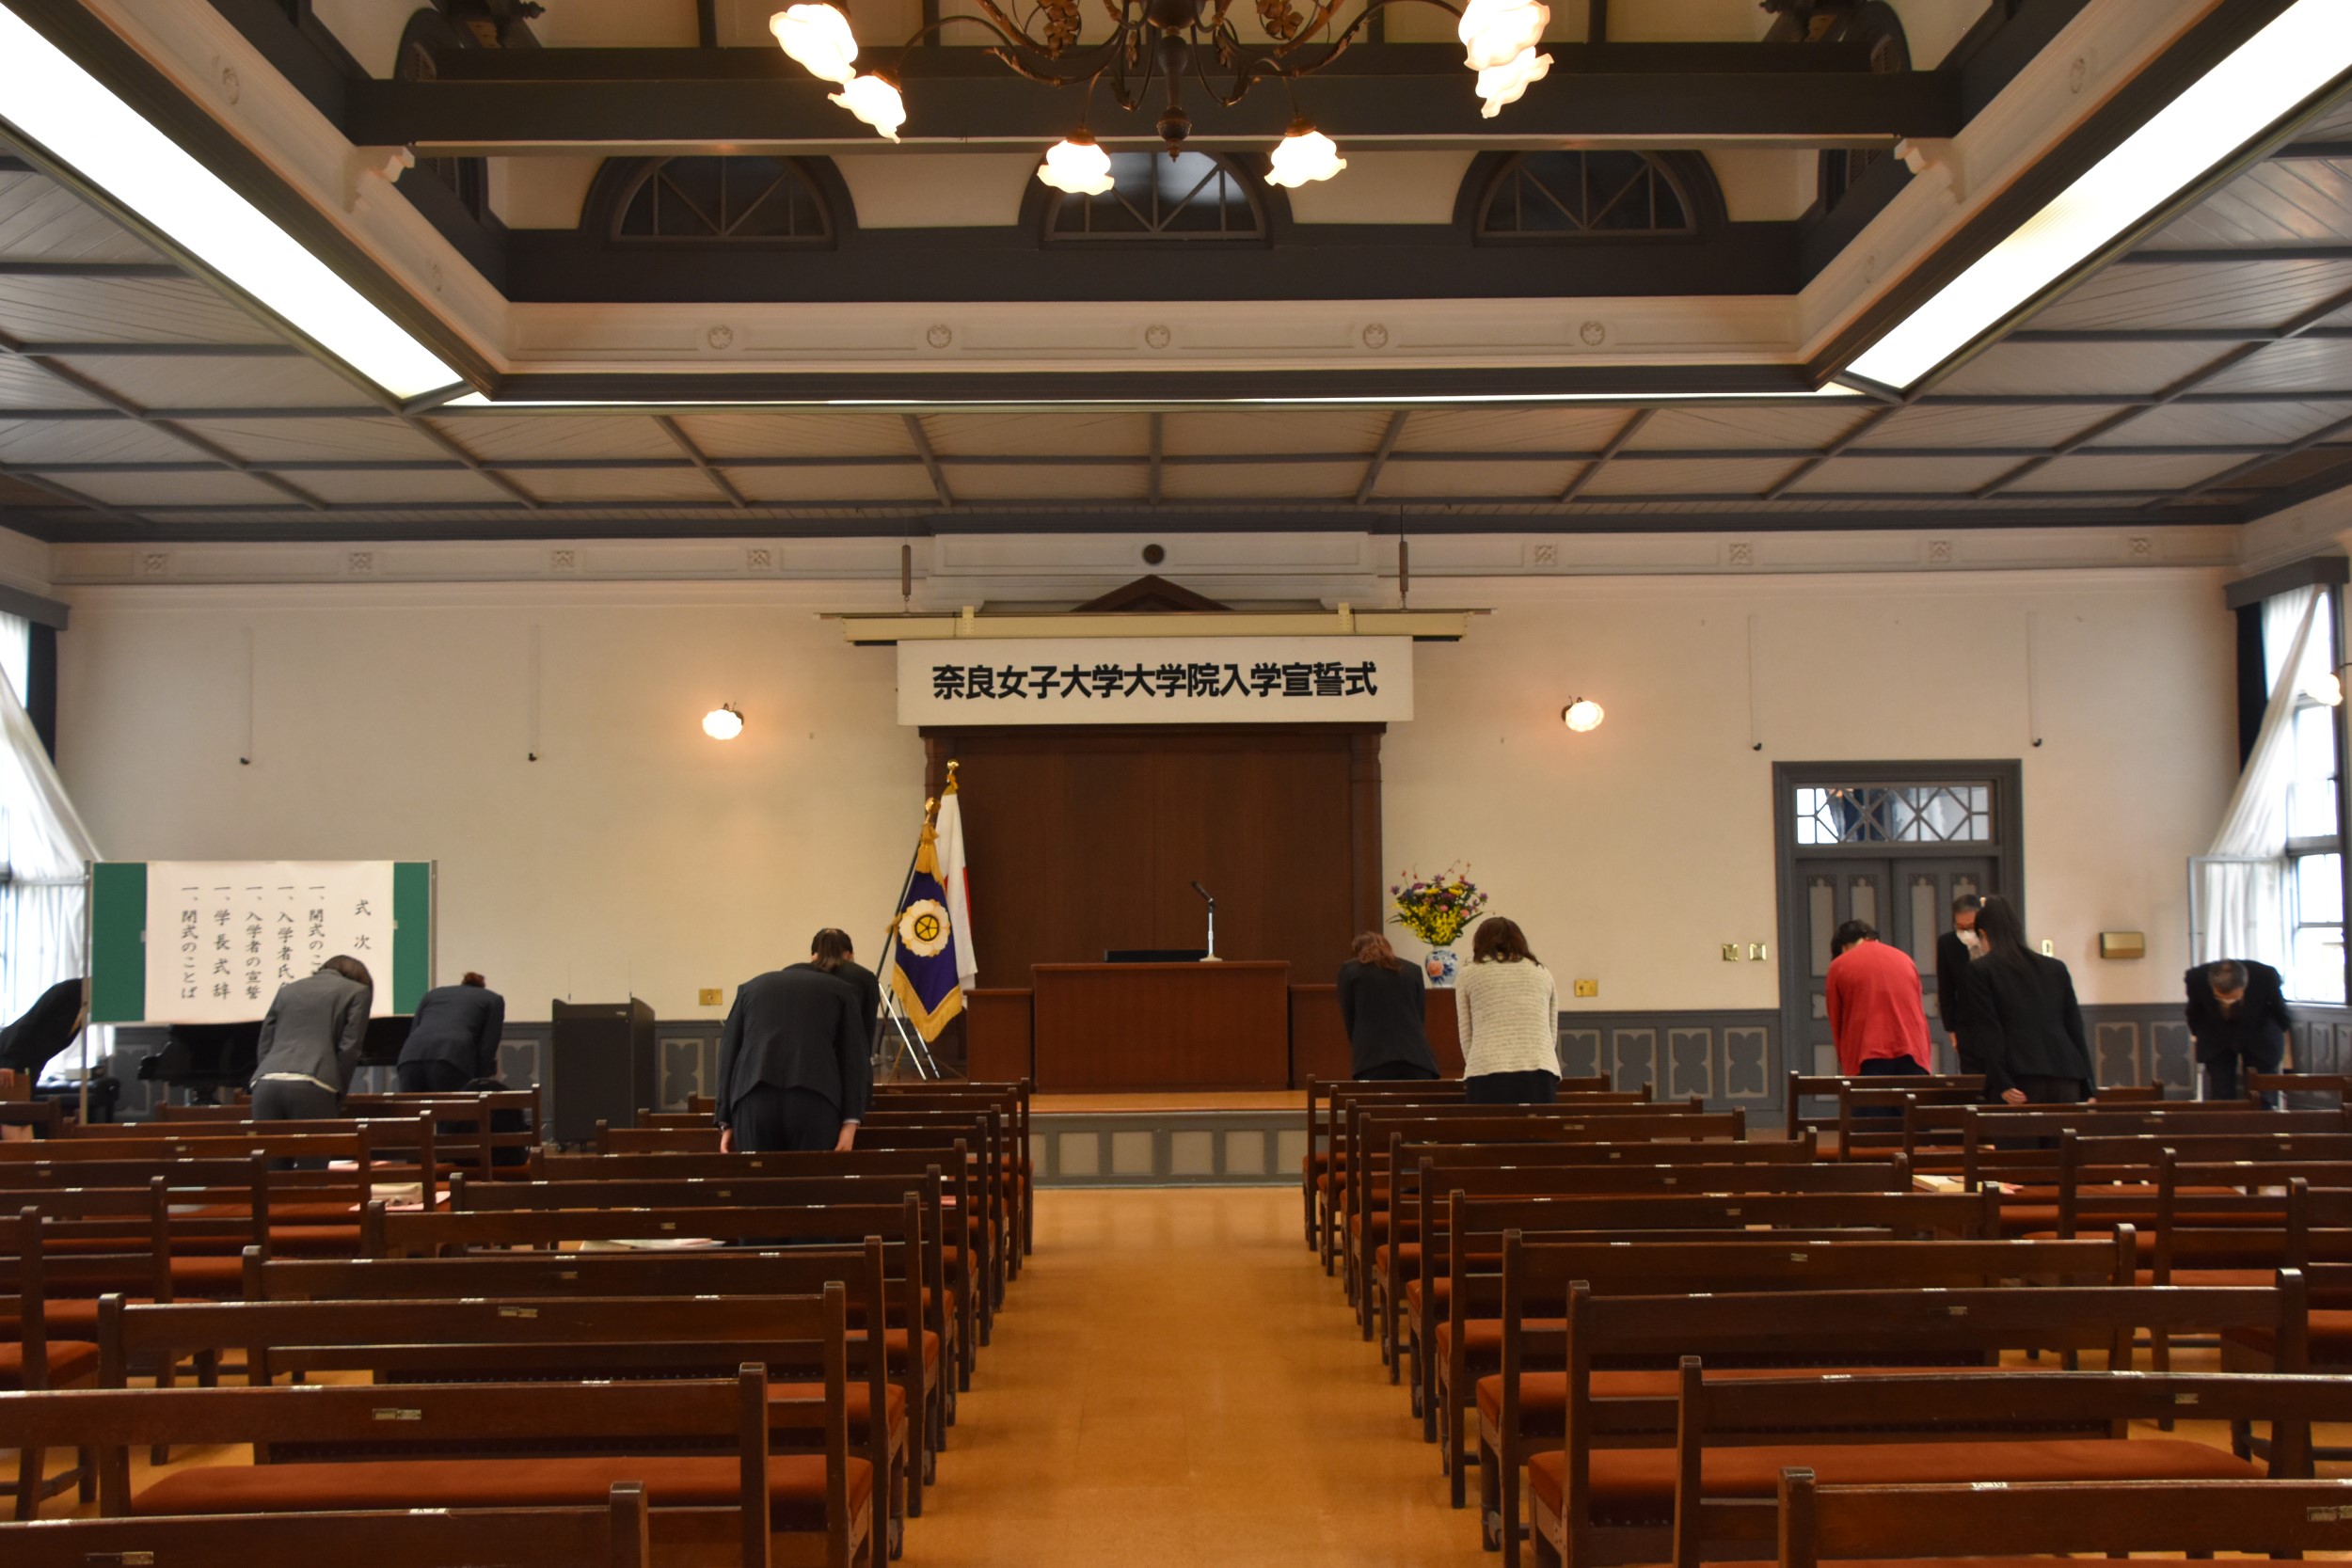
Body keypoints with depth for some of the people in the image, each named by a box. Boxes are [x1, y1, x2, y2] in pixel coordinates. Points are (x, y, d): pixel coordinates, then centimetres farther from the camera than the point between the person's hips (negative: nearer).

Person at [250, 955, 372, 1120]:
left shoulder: (287, 989, 28)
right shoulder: (357, 991, 15)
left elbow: (264, 1047, 23)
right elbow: (349, 1049, 5)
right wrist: (337, 1100, 9)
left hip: (267, 1083, 4)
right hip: (310, 1086, -4)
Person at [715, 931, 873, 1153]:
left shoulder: (751, 987, 26)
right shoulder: (842, 990, 20)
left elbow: (728, 1055, 21)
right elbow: (855, 1058, 9)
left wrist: (725, 1123, 20)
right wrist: (850, 1121, 3)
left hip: (753, 1100, 2)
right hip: (815, 1099, -2)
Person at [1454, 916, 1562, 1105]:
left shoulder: (1467, 976, 14)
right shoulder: (1542, 973, 21)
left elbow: (1466, 1035, 11)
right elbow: (1552, 1034, 19)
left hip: (1488, 1074, -2)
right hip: (1540, 1071, 2)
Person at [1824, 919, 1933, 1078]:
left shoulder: (1839, 966, 10)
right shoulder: (1904, 959, 19)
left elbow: (1836, 1022, 11)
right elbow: (1920, 1013, 21)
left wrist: (1846, 1062, 19)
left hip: (1867, 1055, -3)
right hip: (1912, 1052, 3)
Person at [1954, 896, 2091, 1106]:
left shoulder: (1981, 970, 5)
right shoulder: (2056, 968, 17)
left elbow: (1988, 1032, -5)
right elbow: (2076, 1028, 16)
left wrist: (2001, 1084, -9)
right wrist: (2086, 1089, 16)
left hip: (2021, 1082, -4)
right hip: (2066, 1076, 4)